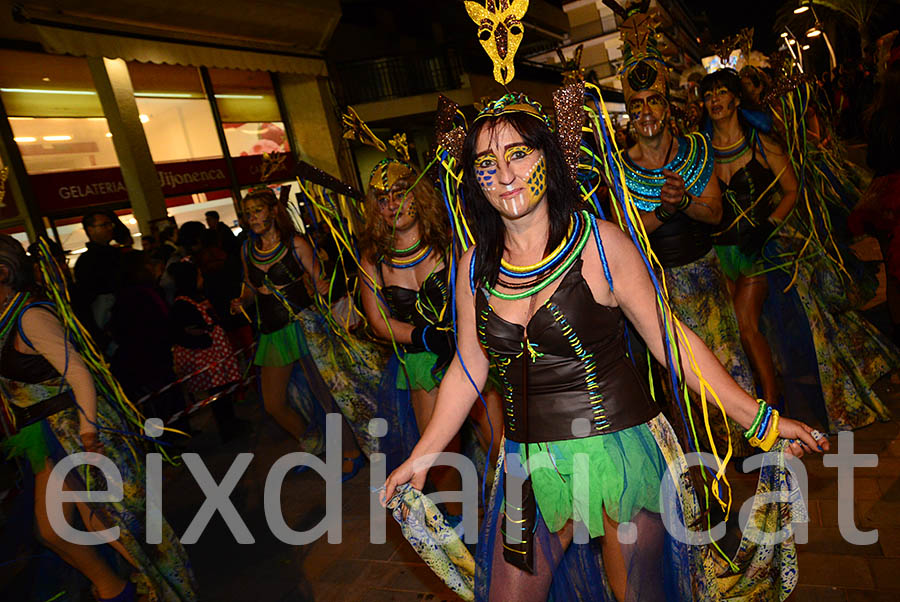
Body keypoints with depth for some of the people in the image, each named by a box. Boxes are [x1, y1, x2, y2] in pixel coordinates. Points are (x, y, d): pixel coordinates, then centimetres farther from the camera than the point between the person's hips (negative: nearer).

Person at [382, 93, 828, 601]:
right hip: (533, 462, 3)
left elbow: (670, 340, -5)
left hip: (621, 448, -2)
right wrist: (421, 459, 9)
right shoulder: (475, 266, 0)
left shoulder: (601, 243, -8)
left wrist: (758, 420, -8)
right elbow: (468, 369, 7)